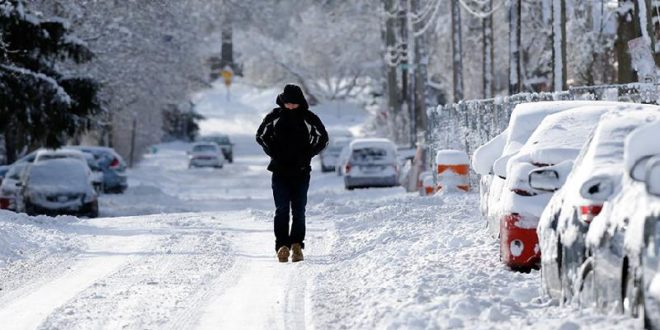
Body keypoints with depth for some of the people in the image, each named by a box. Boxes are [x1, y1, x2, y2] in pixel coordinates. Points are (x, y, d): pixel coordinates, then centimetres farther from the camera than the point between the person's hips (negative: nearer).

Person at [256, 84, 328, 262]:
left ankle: (297, 245, 2)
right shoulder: (275, 116, 1)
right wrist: (273, 153, -1)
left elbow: (323, 138, 9)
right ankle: (282, 246, -10)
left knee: (299, 211, -1)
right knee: (282, 210, -7)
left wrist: (307, 154, -2)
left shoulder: (308, 118, -1)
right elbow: (261, 135, 12)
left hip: (301, 171, 0)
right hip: (280, 171, 0)